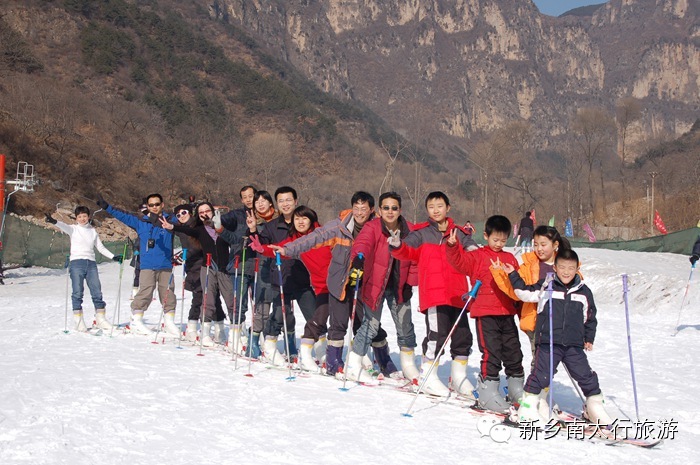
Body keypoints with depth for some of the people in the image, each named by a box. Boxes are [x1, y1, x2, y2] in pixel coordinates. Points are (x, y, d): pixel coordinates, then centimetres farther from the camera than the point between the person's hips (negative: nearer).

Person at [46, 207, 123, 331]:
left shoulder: (93, 231, 16)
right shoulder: (73, 229, 6)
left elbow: (101, 247, 22)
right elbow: (64, 226, -15)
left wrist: (113, 257, 13)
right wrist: (54, 222, -36)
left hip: (91, 263, 3)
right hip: (76, 263, -3)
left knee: (97, 292, 1)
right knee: (77, 292, -5)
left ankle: (100, 319, 9)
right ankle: (78, 321, -2)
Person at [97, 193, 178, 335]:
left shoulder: (170, 221, 9)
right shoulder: (141, 222, 11)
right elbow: (123, 216, 11)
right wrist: (106, 206, 6)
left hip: (166, 266, 1)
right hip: (147, 266, -1)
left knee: (168, 295, 1)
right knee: (145, 293, -12)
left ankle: (170, 323, 12)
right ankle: (136, 321, -2)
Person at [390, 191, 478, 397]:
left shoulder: (459, 233, 16)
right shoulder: (421, 233, 6)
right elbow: (408, 251, -4)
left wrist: (472, 250, -10)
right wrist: (397, 246, -25)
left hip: (457, 294, 4)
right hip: (433, 294, -4)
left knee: (463, 335, 9)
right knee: (436, 335, -12)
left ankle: (458, 377, 24)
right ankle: (428, 376, 1)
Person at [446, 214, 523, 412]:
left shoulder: (510, 259, 15)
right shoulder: (478, 257, 0)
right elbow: (460, 261, -17)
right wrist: (452, 247, -35)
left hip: (507, 314, 5)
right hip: (485, 314, -5)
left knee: (513, 353, 13)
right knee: (491, 354, -8)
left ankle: (517, 392, 28)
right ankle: (487, 395, 1)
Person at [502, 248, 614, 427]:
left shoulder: (584, 292, 10)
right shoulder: (545, 286, 1)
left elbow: (590, 317, 19)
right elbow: (525, 293, 3)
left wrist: (589, 338, 17)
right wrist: (513, 275, -2)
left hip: (574, 345, 3)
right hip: (548, 342, -3)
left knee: (586, 376, 6)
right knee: (541, 374, -7)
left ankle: (595, 407, 23)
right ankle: (528, 407, 7)